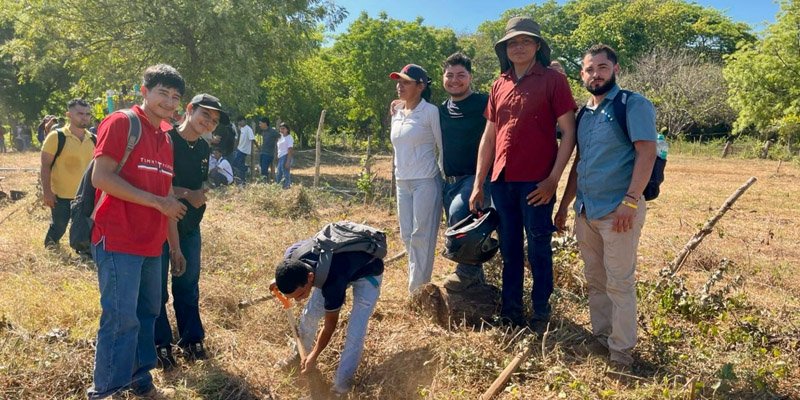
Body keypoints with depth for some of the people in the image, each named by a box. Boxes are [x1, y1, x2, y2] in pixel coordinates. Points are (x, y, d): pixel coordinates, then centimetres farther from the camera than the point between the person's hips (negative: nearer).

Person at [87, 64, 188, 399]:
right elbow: (101, 177, -17)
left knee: (147, 314, 14)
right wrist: (157, 201, -17)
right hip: (118, 241, -8)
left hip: (151, 244, 8)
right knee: (121, 318, -5)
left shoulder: (166, 138, 15)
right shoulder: (120, 123, -7)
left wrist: (175, 246, 17)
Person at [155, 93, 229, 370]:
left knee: (188, 286, 15)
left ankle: (191, 339, 27)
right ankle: (160, 343, 18)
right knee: (157, 288, 6)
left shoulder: (204, 148, 8)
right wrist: (186, 194, -19)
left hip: (190, 227, 6)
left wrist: (200, 197, -1)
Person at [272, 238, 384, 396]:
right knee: (310, 313, 5)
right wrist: (281, 279, -1)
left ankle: (342, 383, 9)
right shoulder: (292, 255, -28)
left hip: (367, 273, -6)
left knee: (355, 333, -11)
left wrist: (313, 357, -10)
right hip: (338, 258, 6)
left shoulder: (333, 281, -42)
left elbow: (330, 326, -23)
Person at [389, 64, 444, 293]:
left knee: (422, 236, -4)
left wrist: (441, 174, -2)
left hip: (426, 181, -7)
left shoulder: (430, 112, -8)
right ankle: (416, 281, 23)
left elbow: (443, 147, -4)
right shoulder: (396, 113, 10)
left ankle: (417, 290, 2)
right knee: (407, 235, 11)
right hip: (402, 182, 7)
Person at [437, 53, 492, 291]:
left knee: (459, 212, -30)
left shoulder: (484, 103, -8)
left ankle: (467, 271, -11)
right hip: (450, 181, 7)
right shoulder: (442, 110, 12)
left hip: (477, 177, -7)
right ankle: (476, 278, 32)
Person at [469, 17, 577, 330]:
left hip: (535, 182, -5)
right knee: (509, 250, 13)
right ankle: (510, 313, 25)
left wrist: (553, 178, -12)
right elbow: (489, 136, 13)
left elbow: (569, 132, -5)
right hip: (502, 181, 5)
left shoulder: (552, 81, -2)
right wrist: (478, 183, 9)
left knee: (538, 249, 5)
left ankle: (540, 314, 19)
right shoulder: (499, 85, 12)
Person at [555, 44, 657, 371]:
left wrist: (630, 201, -24)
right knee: (595, 280, 14)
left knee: (619, 283, -2)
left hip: (617, 210, -7)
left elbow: (647, 152, -15)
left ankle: (621, 353, 9)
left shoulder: (633, 105, -6)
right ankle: (600, 338, 26)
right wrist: (564, 206, 19)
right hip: (585, 210, 7)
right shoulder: (584, 113, 16)